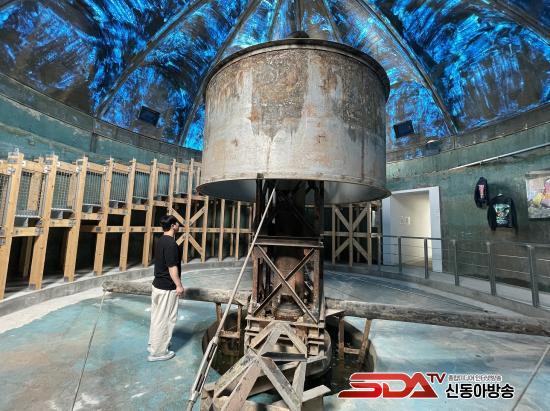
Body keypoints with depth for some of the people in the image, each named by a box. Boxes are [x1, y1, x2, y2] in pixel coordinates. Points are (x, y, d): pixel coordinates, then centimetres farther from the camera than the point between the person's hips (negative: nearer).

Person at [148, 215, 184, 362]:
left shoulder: (160, 241, 6)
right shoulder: (171, 244, -24)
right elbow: (172, 267, -24)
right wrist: (179, 285, -15)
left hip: (157, 284, 10)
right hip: (167, 288, -10)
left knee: (157, 316, 22)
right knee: (164, 319, 5)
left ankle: (153, 344, 37)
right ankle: (158, 352, 18)